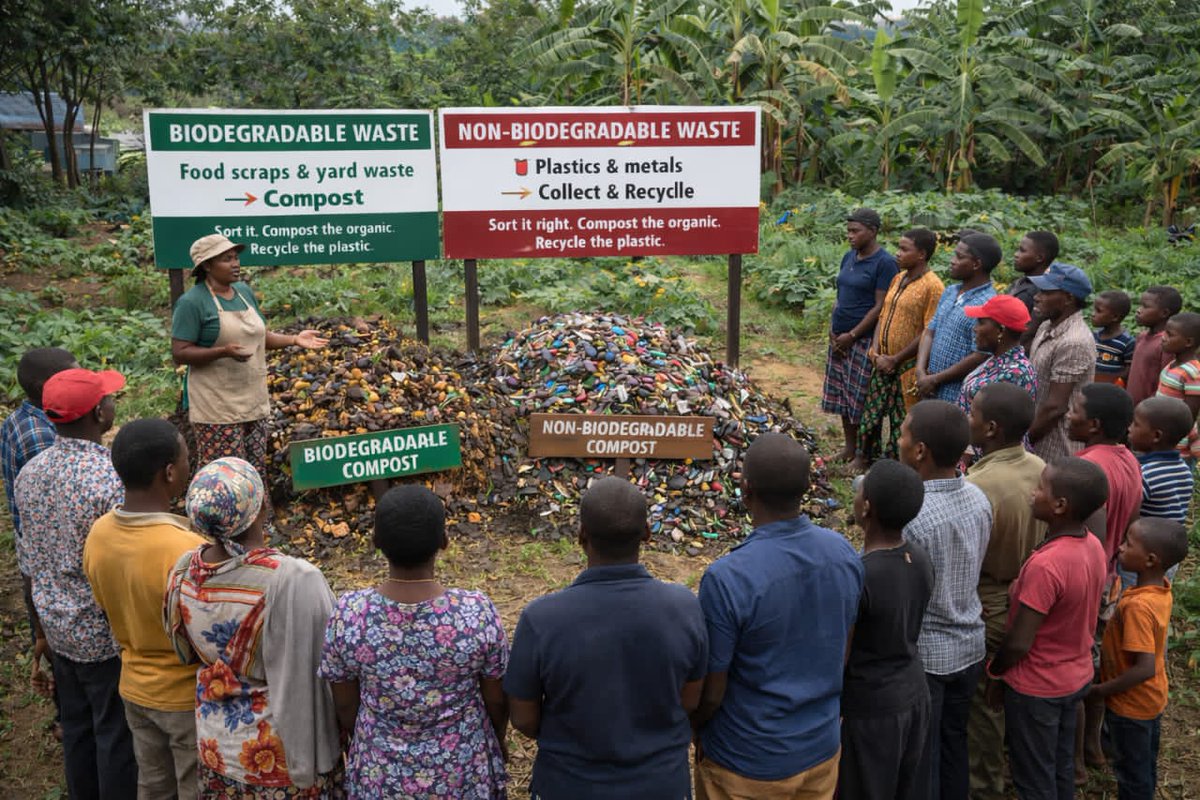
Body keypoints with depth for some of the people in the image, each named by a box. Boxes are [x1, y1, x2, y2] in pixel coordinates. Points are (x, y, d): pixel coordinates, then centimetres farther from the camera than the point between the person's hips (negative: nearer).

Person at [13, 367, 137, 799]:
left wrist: (42, 633, 18)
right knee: (116, 734, 11)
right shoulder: (111, 482, -27)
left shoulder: (30, 473, -4)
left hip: (60, 628, 7)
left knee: (76, 728, 22)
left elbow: (32, 565, 6)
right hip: (107, 636, -7)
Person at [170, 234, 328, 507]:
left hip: (254, 401, 7)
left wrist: (294, 339, 6)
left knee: (255, 473, 13)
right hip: (217, 407, -7)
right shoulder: (192, 301, -11)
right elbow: (179, 353, -14)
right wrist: (223, 351, -26)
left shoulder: (244, 291, 11)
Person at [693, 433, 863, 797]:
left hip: (748, 764, -5)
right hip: (822, 748, 5)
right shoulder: (844, 552, -10)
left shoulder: (726, 578, -29)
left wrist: (685, 727, 2)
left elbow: (709, 695, -19)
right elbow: (843, 657, 4)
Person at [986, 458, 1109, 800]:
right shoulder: (1093, 546, -7)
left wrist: (995, 674, -8)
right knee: (1061, 768, 24)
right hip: (1077, 676, 7)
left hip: (1036, 686, -7)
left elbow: (1018, 644, -26)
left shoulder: (1045, 565, -32)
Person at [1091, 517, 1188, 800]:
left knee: (1131, 772, 13)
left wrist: (1098, 690, -23)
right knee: (1146, 767, 25)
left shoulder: (1138, 606, -34)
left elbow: (1144, 669, -33)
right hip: (1152, 699, 8)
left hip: (1131, 705, -8)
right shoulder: (1162, 588, -8)